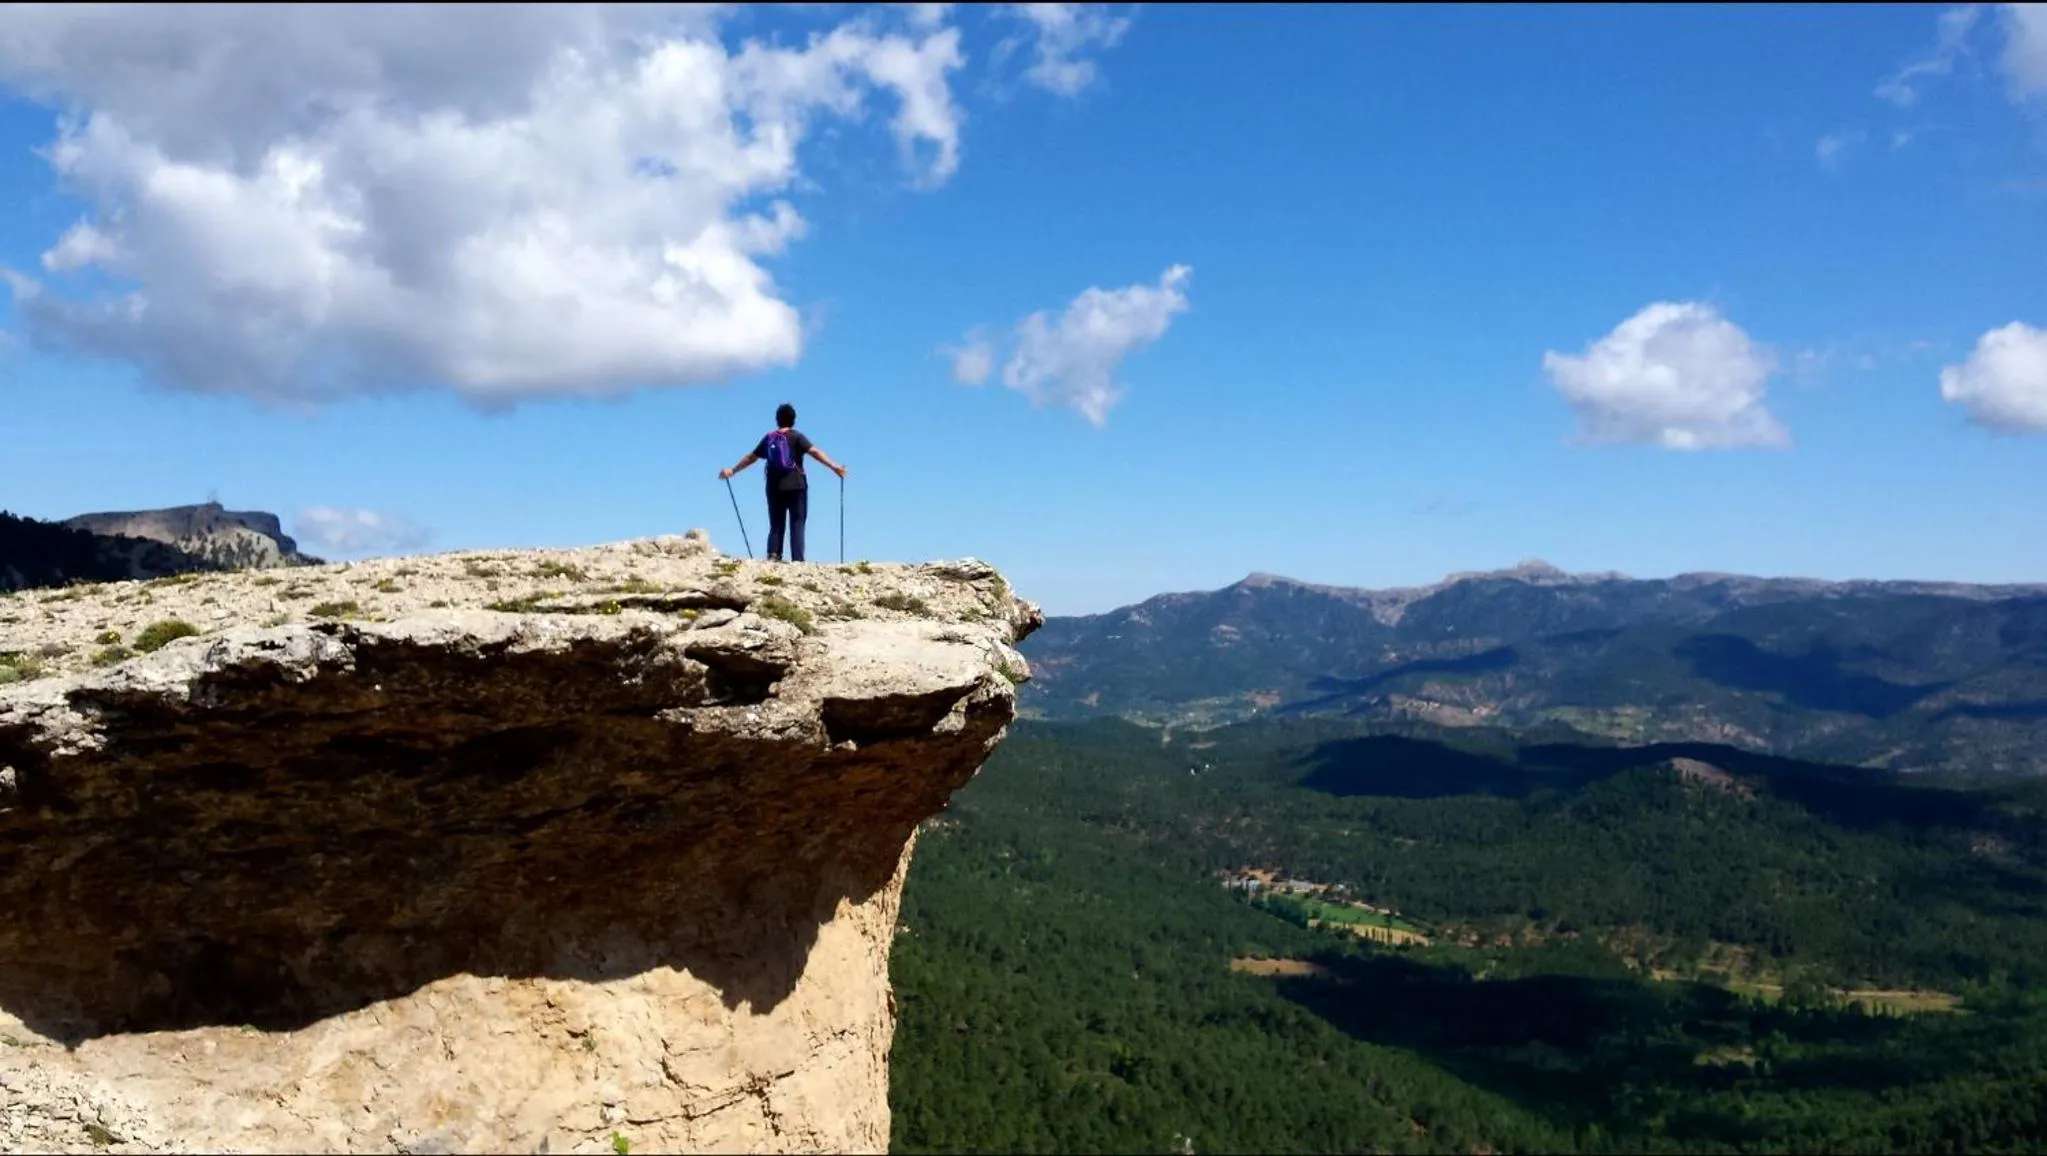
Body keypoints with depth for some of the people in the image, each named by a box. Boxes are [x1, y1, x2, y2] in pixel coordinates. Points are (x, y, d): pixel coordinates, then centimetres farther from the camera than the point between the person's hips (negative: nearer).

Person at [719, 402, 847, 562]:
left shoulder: (769, 438, 11)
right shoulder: (796, 436, 0)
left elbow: (751, 457, 19)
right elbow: (814, 451, -14)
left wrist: (732, 471, 32)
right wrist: (834, 466, -19)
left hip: (774, 488, 4)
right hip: (796, 487, -4)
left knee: (776, 525, 10)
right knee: (797, 525, -3)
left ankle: (773, 555, -7)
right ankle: (797, 560, -12)